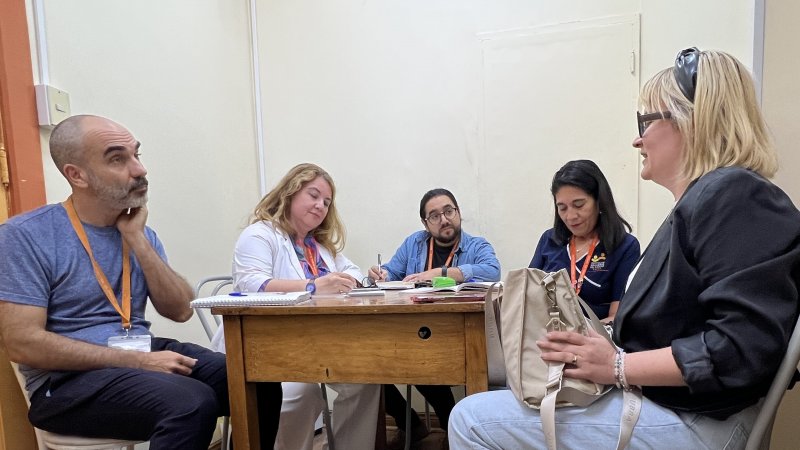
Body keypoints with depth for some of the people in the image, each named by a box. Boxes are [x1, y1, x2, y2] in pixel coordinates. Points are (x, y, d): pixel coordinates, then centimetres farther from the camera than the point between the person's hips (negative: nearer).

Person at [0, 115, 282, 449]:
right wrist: (138, 361, -19)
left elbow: (180, 310, 0)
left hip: (143, 354, 5)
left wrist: (136, 239, -9)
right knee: (193, 403, -31)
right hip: (70, 379, -5)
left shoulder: (139, 232, 8)